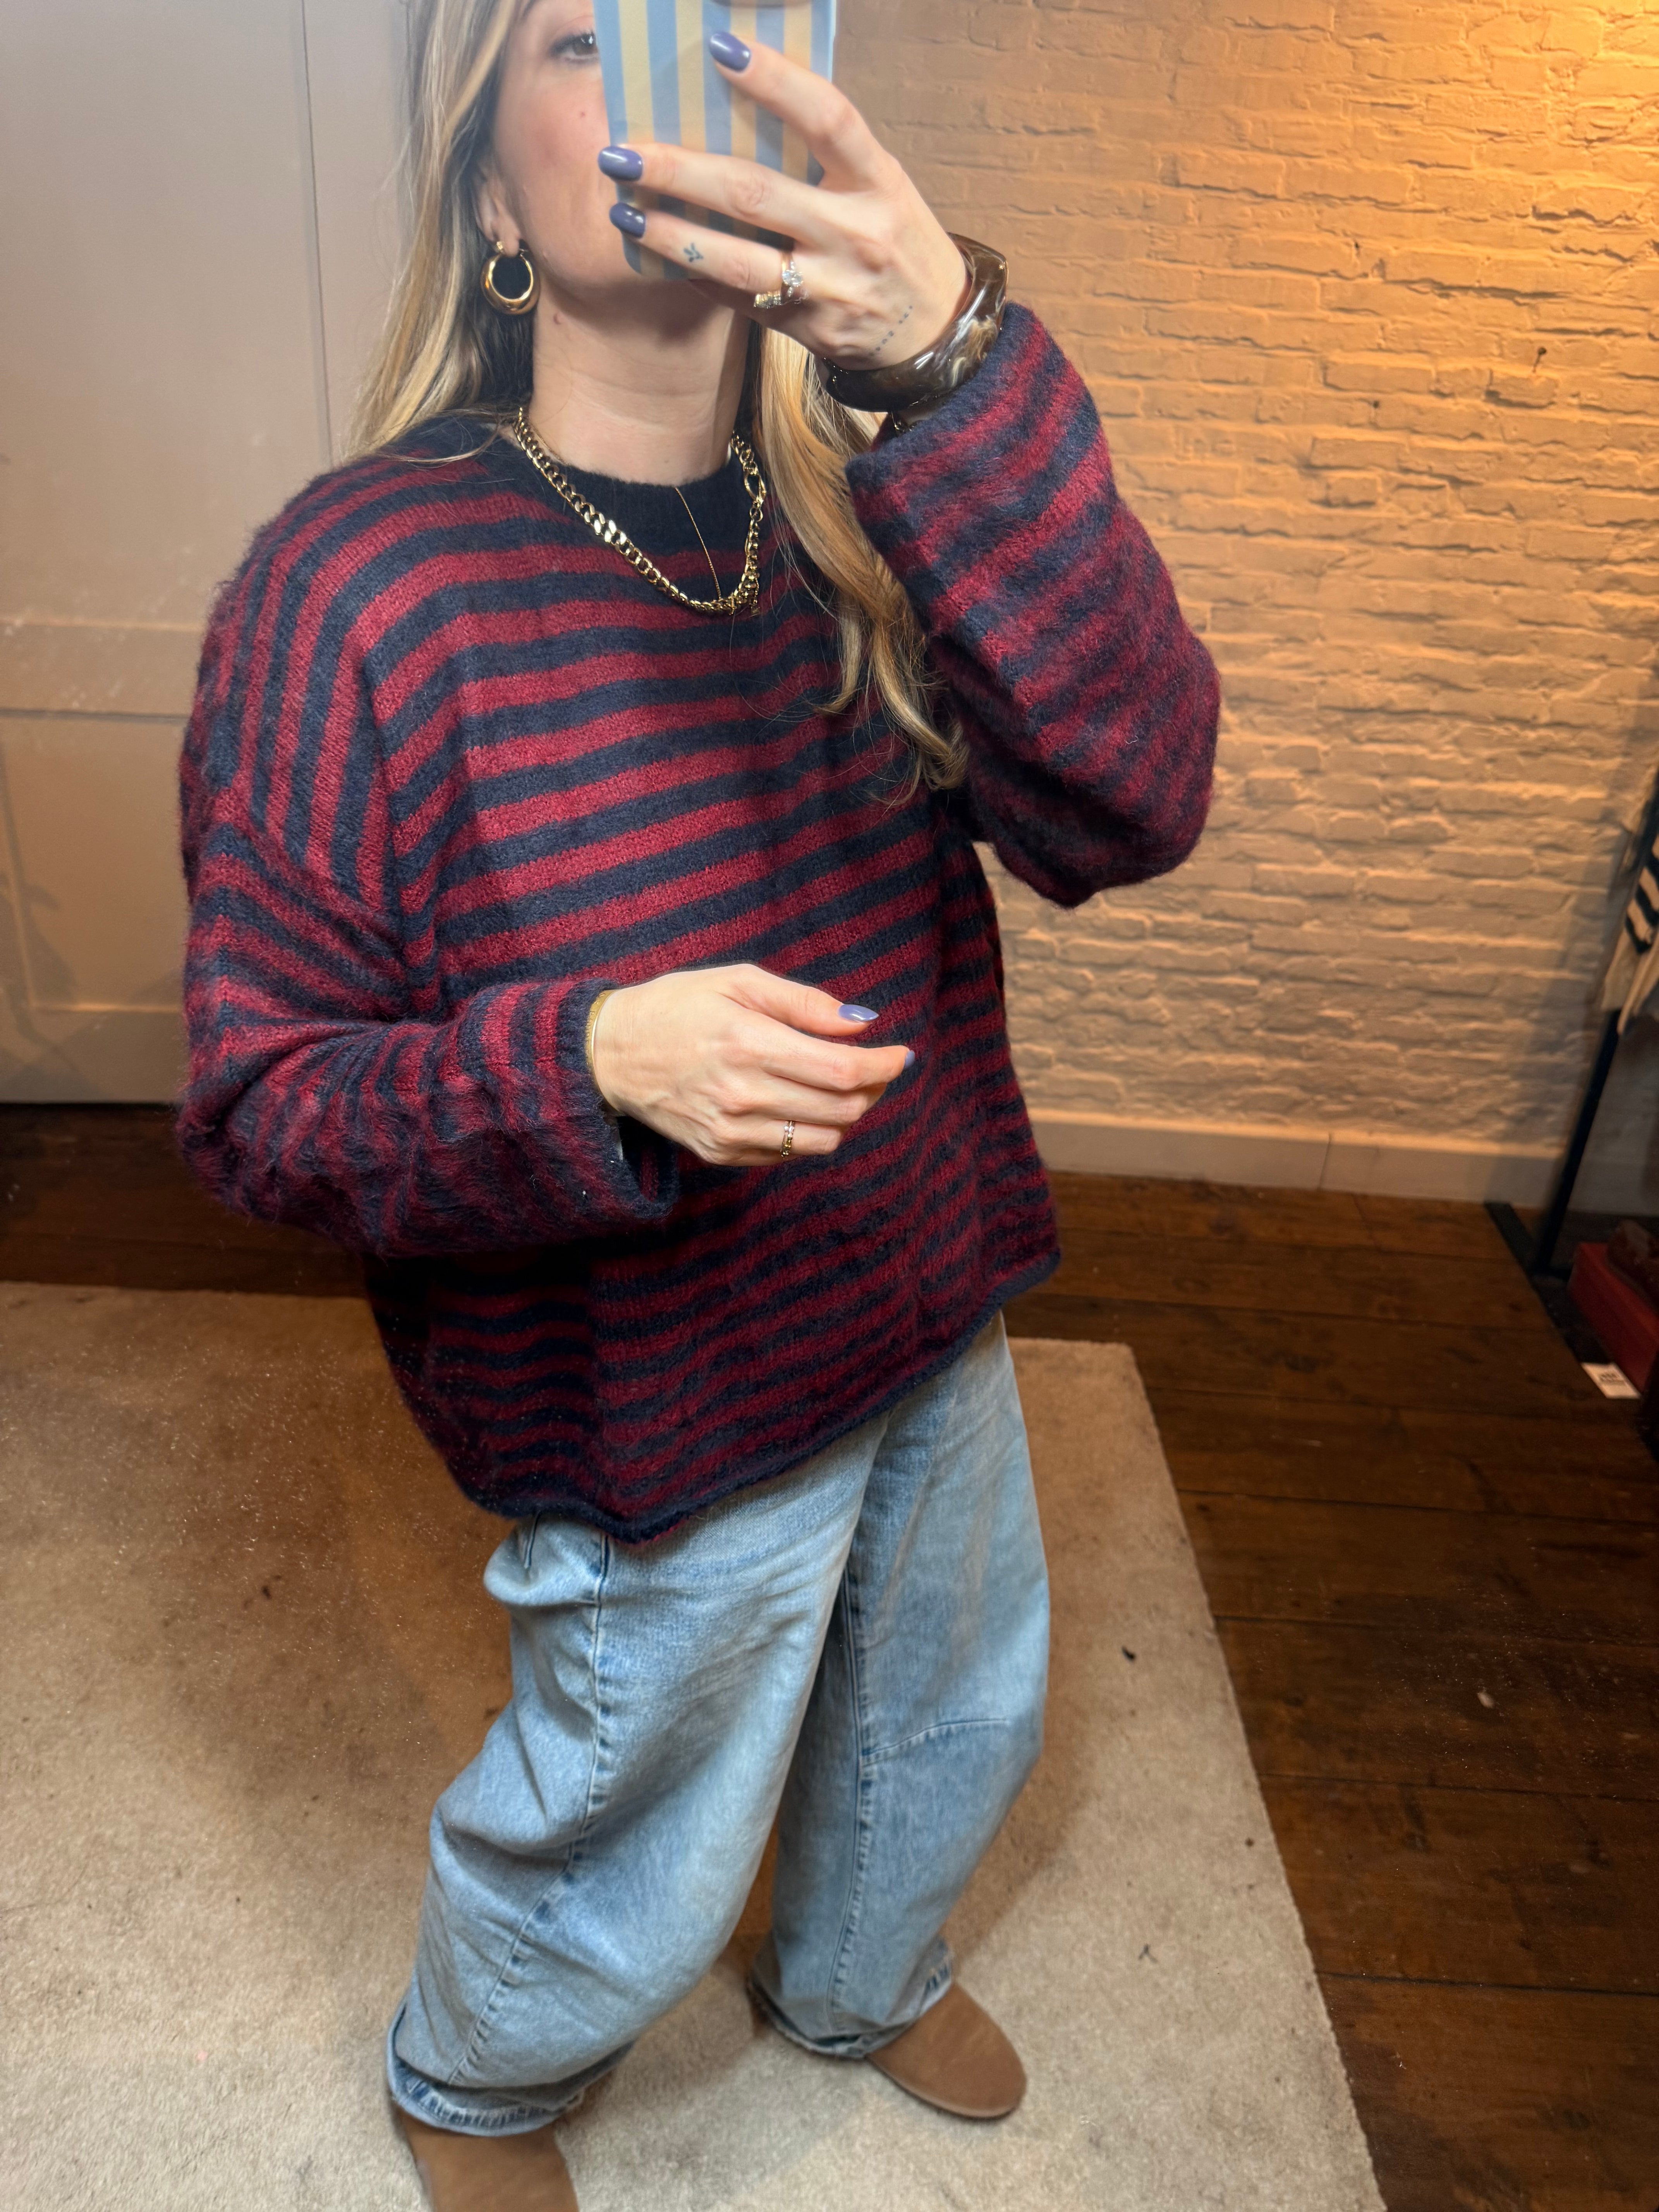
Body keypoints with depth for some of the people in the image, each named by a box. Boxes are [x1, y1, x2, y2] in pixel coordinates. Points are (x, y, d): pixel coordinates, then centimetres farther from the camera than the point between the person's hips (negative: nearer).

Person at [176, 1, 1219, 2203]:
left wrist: (955, 365, -36)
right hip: (669, 1420, -5)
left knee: (952, 1715, 30)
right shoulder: (359, 585, -20)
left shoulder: (870, 511, -7)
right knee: (626, 1863, 21)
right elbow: (262, 1104, -17)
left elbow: (1129, 808, -23)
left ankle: (859, 1975, 67)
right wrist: (593, 1066, -36)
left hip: (937, 1319, 6)